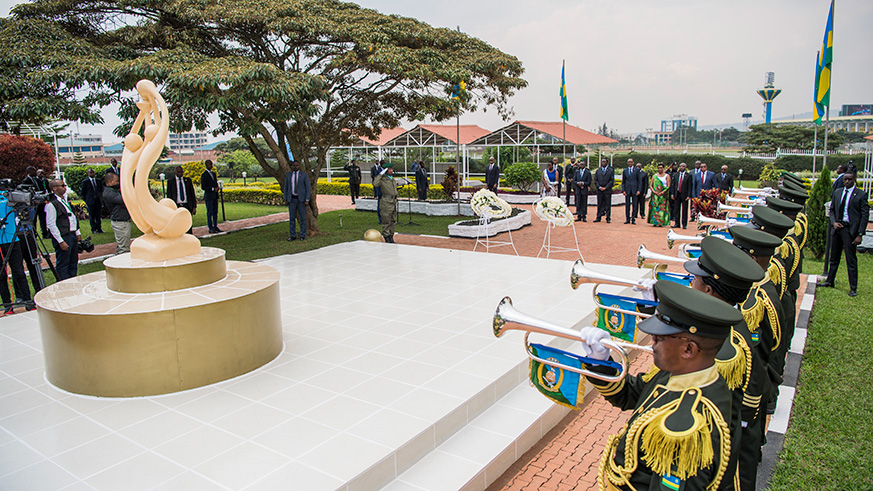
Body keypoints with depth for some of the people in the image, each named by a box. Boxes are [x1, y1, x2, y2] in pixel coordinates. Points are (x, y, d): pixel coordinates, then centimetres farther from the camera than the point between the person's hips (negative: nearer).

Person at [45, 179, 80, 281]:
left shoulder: (65, 199, 13)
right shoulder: (51, 204, -14)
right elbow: (51, 225, -17)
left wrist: (77, 232, 18)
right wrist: (61, 241, -20)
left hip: (73, 235, 9)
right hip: (63, 237, -9)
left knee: (73, 264, 15)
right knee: (62, 265, -3)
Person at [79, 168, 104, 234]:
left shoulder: (99, 181, 13)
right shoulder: (85, 182, 1)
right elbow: (82, 192, 4)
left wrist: (101, 198, 9)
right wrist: (86, 200, 0)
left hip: (98, 200, 3)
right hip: (90, 201, -3)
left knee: (99, 216, 4)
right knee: (92, 216, 1)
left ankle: (99, 228, 11)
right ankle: (94, 229, 7)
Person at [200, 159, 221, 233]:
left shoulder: (214, 173, 16)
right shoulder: (204, 175, -7)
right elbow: (203, 187, -11)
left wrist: (217, 188, 1)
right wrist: (213, 189, -16)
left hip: (215, 196, 7)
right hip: (209, 196, -7)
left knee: (215, 212, 8)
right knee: (209, 213, -3)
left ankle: (215, 227, 13)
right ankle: (210, 228, 0)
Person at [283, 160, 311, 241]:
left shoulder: (304, 175, -2)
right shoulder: (288, 175, 7)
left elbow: (307, 188, -5)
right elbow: (286, 188, 10)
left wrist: (307, 200, -13)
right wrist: (285, 200, 3)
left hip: (301, 199, -3)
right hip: (292, 199, 3)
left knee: (302, 218, 0)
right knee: (292, 218, 3)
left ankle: (303, 236, 8)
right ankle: (292, 236, 11)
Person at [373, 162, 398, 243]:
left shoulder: (392, 178, 17)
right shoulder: (382, 179, -6)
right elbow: (375, 184, -25)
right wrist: (381, 174, -20)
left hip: (394, 200, 8)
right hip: (387, 201, -8)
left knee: (393, 220, 10)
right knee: (386, 221, -4)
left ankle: (391, 238, 17)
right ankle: (387, 239, 1)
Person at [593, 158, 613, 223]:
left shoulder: (611, 171, 2)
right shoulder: (597, 171, 11)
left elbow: (612, 181, -3)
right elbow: (595, 180, 7)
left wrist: (605, 187, -10)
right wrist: (599, 187, -7)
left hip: (607, 190, -2)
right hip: (599, 190, 2)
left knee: (608, 204, 0)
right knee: (599, 204, 6)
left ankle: (608, 218, 5)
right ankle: (598, 217, 11)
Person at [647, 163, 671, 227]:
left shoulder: (667, 176, 3)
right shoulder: (654, 176, 11)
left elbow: (668, 186, -4)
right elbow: (651, 185, 7)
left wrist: (662, 192, -15)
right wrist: (654, 191, -11)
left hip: (663, 195, -2)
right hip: (655, 195, 2)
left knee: (662, 208, -5)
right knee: (655, 207, -3)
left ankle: (661, 223, -4)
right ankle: (655, 222, 0)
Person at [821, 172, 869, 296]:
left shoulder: (861, 195, -4)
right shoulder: (837, 193, 11)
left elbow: (865, 215, -6)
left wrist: (860, 235, -11)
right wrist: (834, 222, -3)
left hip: (850, 230, -5)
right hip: (837, 227, 5)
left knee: (851, 260, -3)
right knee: (834, 257, 15)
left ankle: (853, 288, 3)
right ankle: (830, 281, 27)